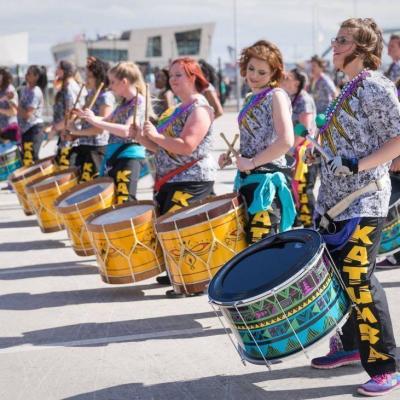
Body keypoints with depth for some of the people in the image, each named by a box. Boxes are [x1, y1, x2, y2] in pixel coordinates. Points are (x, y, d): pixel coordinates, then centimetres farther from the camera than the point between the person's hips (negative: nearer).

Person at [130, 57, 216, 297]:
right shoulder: (179, 110, 17)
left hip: (192, 183, -10)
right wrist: (143, 138, 5)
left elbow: (186, 146, -25)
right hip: (171, 182, 10)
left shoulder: (199, 109, -13)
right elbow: (165, 148, 20)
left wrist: (156, 136, -19)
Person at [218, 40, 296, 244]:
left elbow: (286, 141, -22)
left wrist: (252, 162, -18)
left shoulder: (276, 96, -9)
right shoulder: (251, 99, 16)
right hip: (247, 179, 9)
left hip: (266, 181, -9)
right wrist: (231, 157, 9)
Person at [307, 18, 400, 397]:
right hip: (335, 200, 9)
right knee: (335, 275, 14)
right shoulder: (348, 88, 15)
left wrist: (357, 165, -25)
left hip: (363, 201, -9)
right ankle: (350, 344, 28)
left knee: (358, 279, -9)